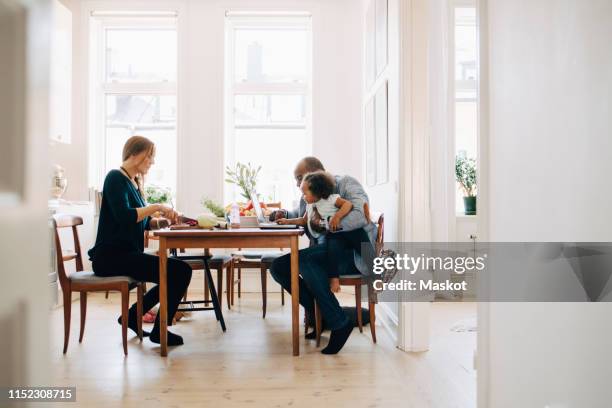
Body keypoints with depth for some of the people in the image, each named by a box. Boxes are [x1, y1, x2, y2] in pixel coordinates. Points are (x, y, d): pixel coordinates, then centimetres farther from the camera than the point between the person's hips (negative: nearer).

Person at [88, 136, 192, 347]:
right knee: (180, 271, -18)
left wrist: (161, 222, 0)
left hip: (127, 254, 10)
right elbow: (124, 216, -25)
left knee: (179, 272, 8)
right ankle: (159, 330, -1)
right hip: (111, 256, -10)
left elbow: (141, 222, 17)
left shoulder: (134, 182, 18)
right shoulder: (116, 177, -9)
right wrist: (156, 207, -18)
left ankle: (133, 316, 16)